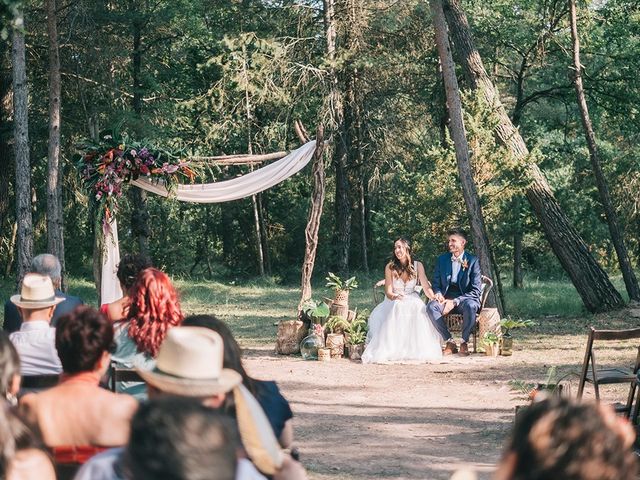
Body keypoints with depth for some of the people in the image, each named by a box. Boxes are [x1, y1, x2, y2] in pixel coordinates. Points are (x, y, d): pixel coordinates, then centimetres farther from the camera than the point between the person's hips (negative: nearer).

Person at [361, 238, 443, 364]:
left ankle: (416, 350, -31)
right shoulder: (390, 267, -3)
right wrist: (394, 296, -32)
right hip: (394, 302, -1)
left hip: (412, 300, 1)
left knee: (419, 310, -34)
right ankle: (393, 351, -36)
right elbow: (388, 292, -6)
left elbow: (426, 287, -7)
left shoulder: (417, 266, 0)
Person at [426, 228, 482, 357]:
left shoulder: (472, 261, -3)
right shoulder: (442, 259, 10)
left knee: (470, 306, -39)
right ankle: (449, 342, -18)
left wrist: (455, 302, -20)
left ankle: (464, 342, -17)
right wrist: (438, 293, -10)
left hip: (465, 299, -3)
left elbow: (476, 291, -9)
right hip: (446, 298, 3)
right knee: (431, 306, -30)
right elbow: (436, 283, 16)